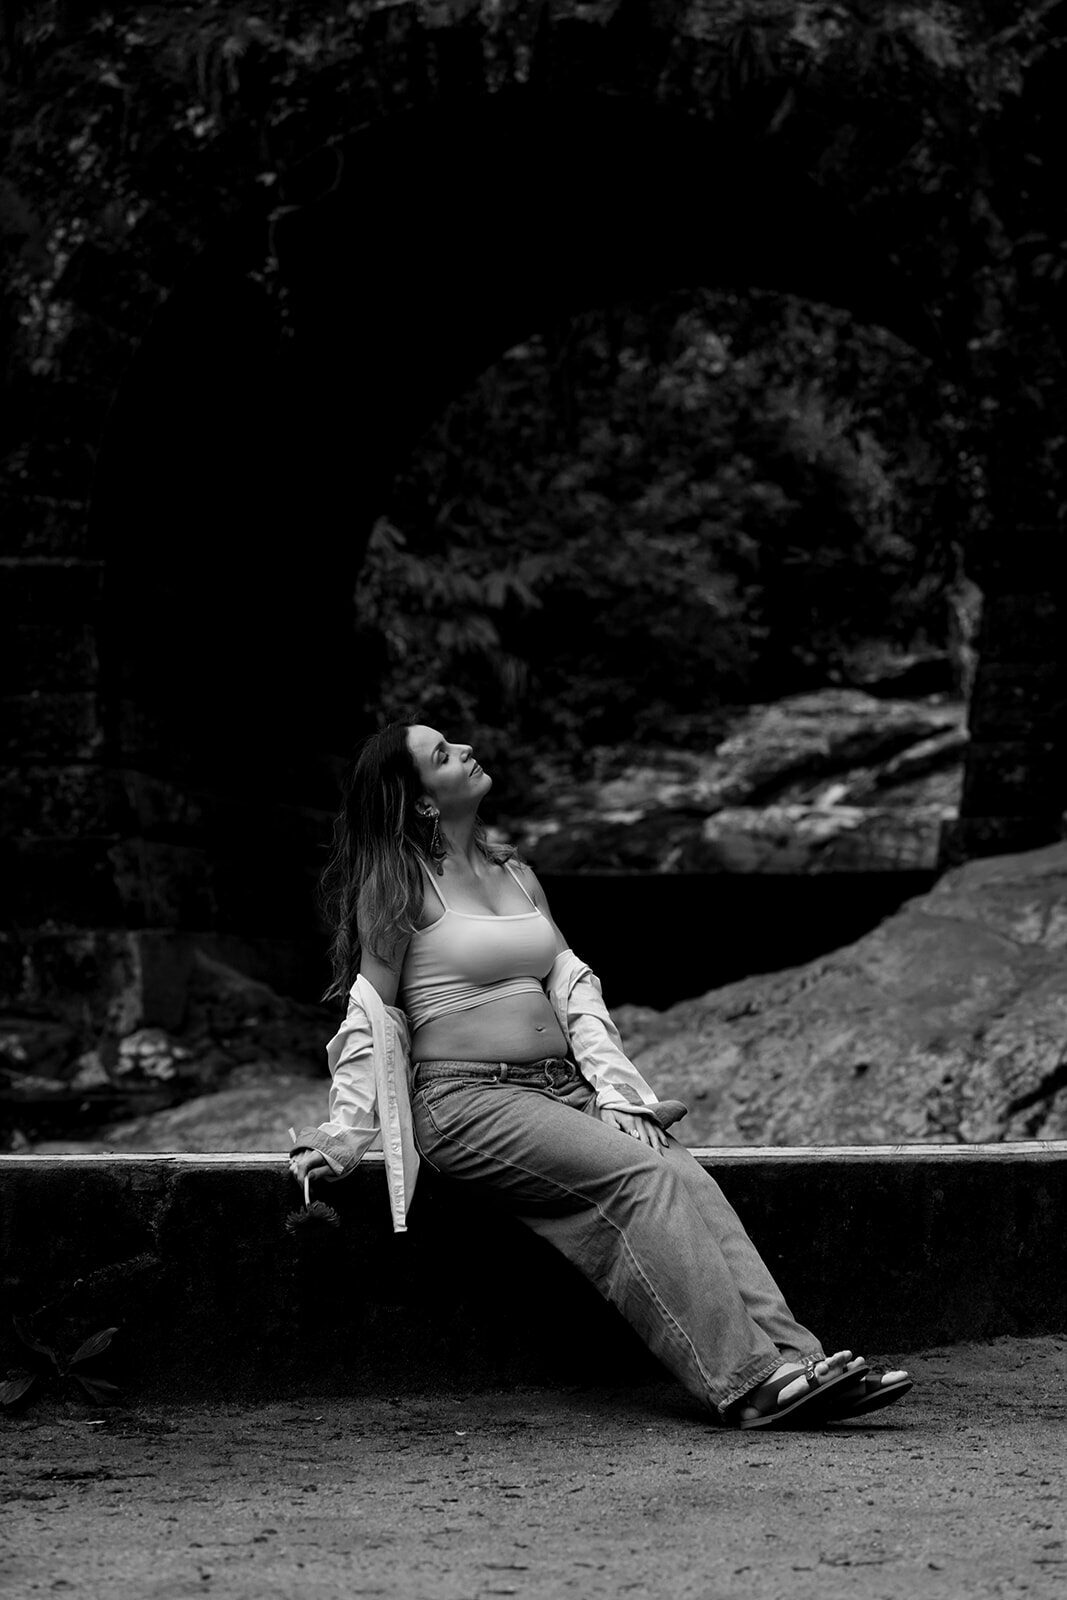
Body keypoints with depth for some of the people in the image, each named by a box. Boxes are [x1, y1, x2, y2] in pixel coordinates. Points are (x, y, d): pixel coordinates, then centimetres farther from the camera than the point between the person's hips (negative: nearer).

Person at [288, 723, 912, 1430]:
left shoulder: (517, 875, 20)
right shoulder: (398, 885, 0)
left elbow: (574, 987, 14)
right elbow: (373, 1015, 1)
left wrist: (616, 1096, 2)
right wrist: (349, 1129, -9)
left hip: (562, 1089, 6)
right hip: (467, 1100, -6)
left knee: (688, 1178, -19)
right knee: (642, 1177, -26)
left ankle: (791, 1354, -32)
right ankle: (749, 1382, -33)